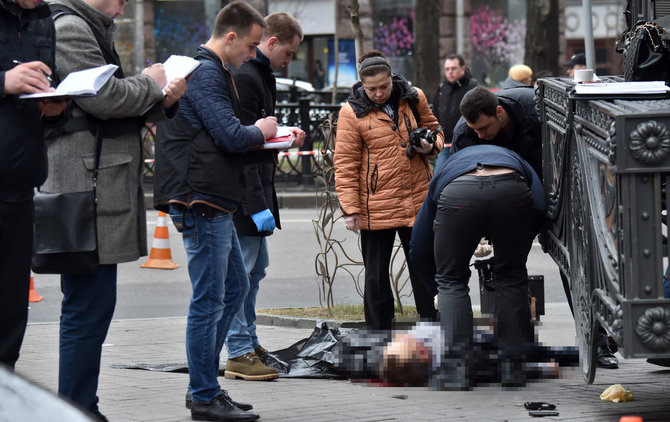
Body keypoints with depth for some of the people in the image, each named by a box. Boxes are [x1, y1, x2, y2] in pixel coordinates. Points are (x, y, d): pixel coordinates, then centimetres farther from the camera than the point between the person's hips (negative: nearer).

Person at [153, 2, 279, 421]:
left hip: (215, 202, 11)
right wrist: (261, 132, -1)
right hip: (202, 201, -11)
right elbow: (231, 136, -21)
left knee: (235, 287, 17)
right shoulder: (206, 75, -14)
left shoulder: (213, 71, 20)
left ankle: (204, 384, 22)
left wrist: (256, 136, 12)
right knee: (209, 300, -6)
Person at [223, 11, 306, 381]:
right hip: (242, 193, -11)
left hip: (256, 188, 11)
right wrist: (258, 205, -25)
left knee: (256, 267, 18)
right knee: (240, 271, -7)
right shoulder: (243, 77, -18)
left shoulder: (262, 75, 17)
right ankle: (239, 354, -4)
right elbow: (241, 145, -23)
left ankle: (249, 343, 28)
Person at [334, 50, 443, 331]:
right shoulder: (351, 113, -6)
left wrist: (430, 145, -4)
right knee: (376, 275, 6)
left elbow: (433, 129, 20)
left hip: (418, 201, 3)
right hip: (375, 209, -3)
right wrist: (350, 209, -9)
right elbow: (345, 165, -5)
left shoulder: (414, 99, 3)